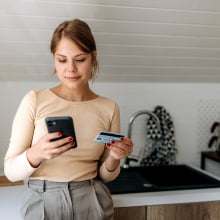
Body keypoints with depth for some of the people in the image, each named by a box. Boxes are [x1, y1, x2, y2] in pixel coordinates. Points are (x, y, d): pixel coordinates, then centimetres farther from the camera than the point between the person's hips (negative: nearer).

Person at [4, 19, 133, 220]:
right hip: (43, 204, -1)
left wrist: (114, 158, -15)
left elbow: (105, 176, 5)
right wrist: (36, 153, -26)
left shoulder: (109, 108, -3)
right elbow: (11, 171, -8)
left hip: (93, 203, 2)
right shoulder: (35, 100, -8)